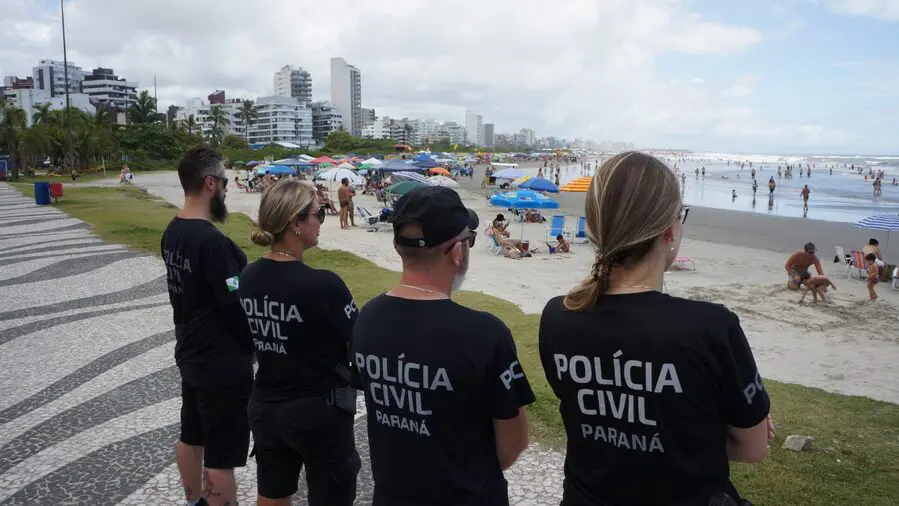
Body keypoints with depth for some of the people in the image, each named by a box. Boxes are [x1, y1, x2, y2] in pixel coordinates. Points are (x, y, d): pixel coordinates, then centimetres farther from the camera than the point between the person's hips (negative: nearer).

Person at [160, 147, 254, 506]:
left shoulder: (172, 232, 2)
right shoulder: (212, 241, -26)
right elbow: (236, 308, -22)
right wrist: (255, 346, -6)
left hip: (190, 353, 10)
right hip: (222, 362, -9)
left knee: (191, 435, 24)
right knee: (221, 456, 4)